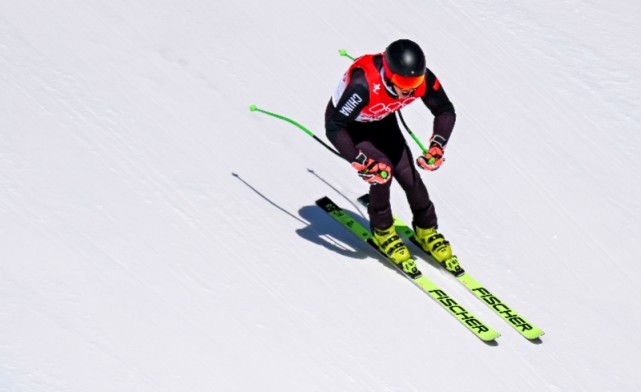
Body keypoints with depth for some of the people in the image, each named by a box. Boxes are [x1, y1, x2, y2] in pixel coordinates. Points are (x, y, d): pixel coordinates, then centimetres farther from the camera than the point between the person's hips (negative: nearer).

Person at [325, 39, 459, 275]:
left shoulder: (422, 79, -29)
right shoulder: (363, 85, -44)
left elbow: (446, 112, -12)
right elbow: (334, 128, -39)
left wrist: (437, 146, -25)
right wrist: (362, 164, -42)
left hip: (382, 120, 4)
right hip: (348, 124, -4)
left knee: (409, 174, -7)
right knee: (381, 171, -22)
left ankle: (427, 231, 18)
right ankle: (382, 232, 4)